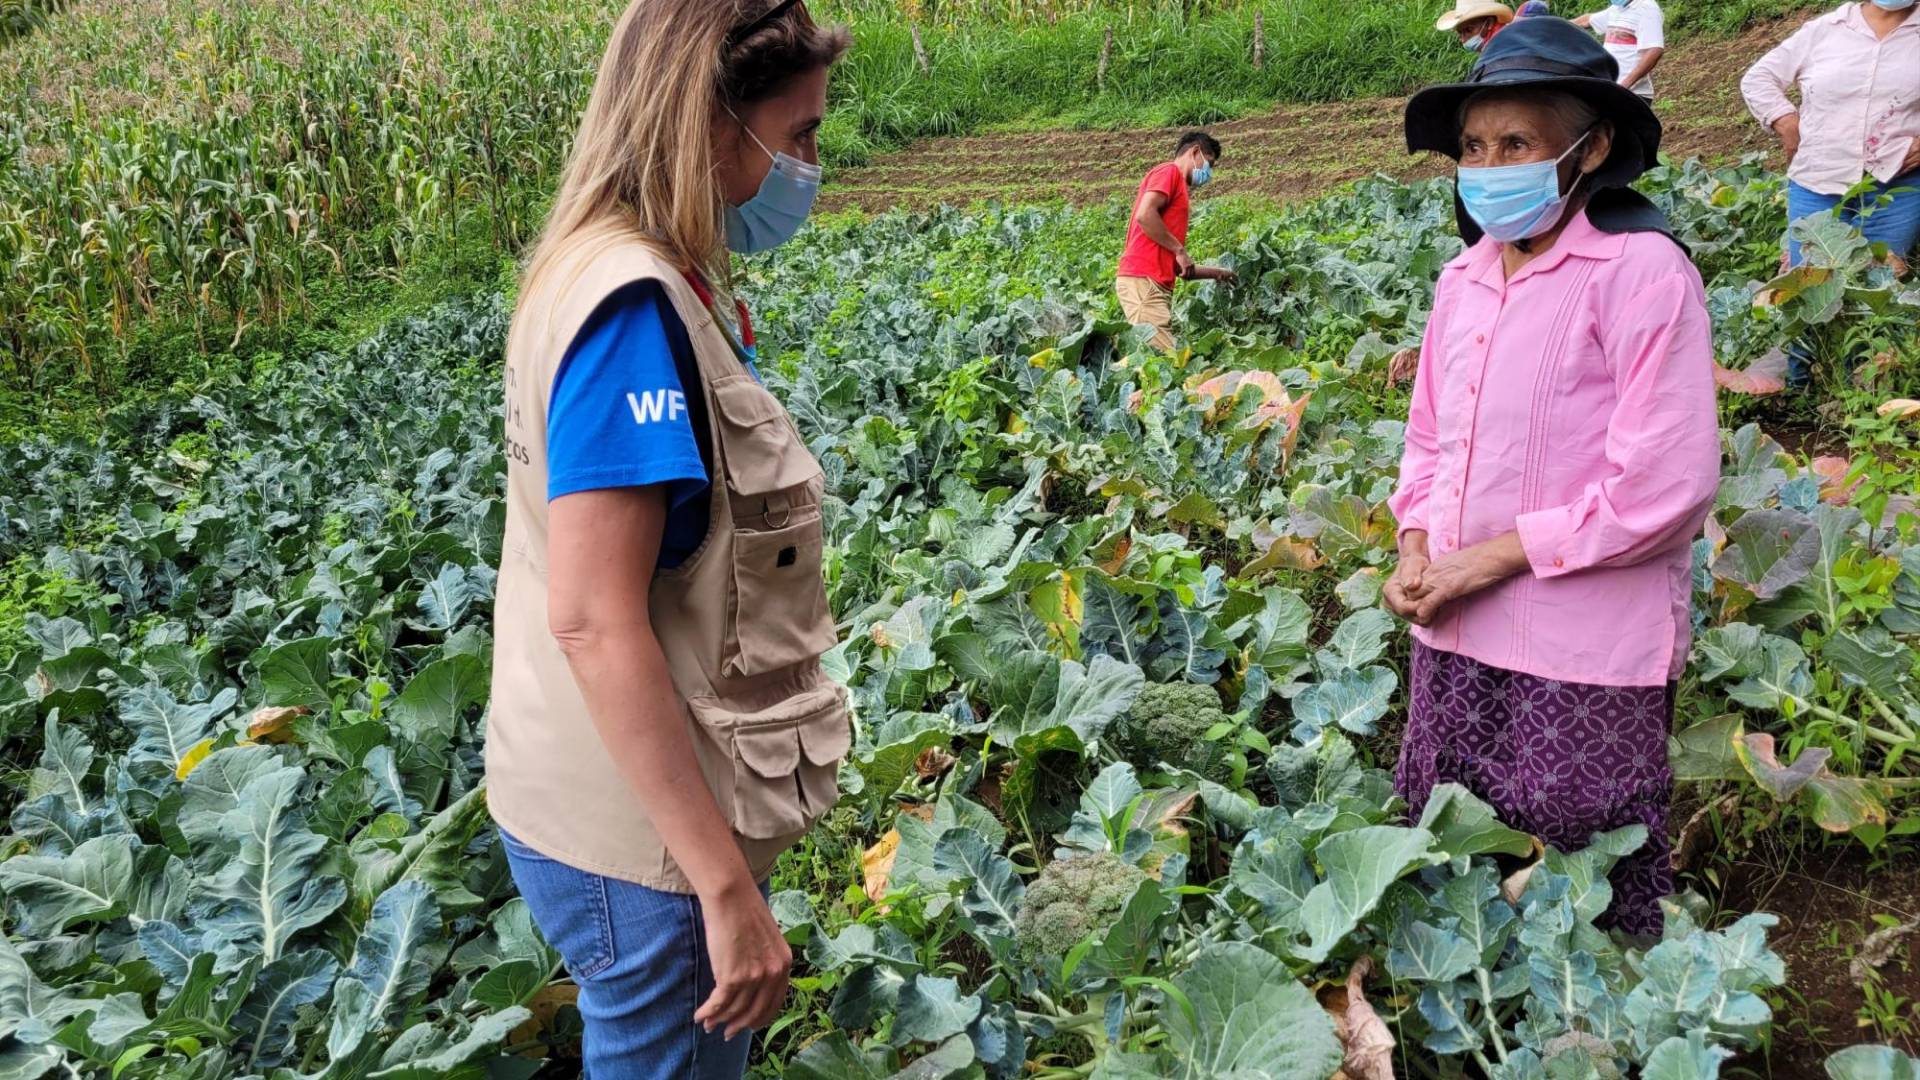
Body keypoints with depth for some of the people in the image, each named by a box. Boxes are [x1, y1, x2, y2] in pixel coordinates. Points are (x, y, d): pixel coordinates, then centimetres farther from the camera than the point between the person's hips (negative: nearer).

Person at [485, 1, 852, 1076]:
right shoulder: (632, 305, -23)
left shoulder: (643, 280, 5)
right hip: (644, 840, -9)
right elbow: (593, 622, -28)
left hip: (663, 799, 9)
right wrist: (727, 885, -25)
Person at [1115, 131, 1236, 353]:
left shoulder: (1179, 190, 26)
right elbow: (1144, 215, -17)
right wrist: (1180, 249, -9)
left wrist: (1215, 273, 29)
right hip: (1143, 281, -9)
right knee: (1162, 357, -17)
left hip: (1158, 285, 9)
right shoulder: (1169, 171, 2)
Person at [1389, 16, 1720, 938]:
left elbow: (1666, 482, -18)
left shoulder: (1640, 272, -13)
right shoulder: (1464, 278, 7)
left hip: (1589, 651, -6)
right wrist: (1416, 547, 0)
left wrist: (1493, 557, -16)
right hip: (1456, 631, 7)